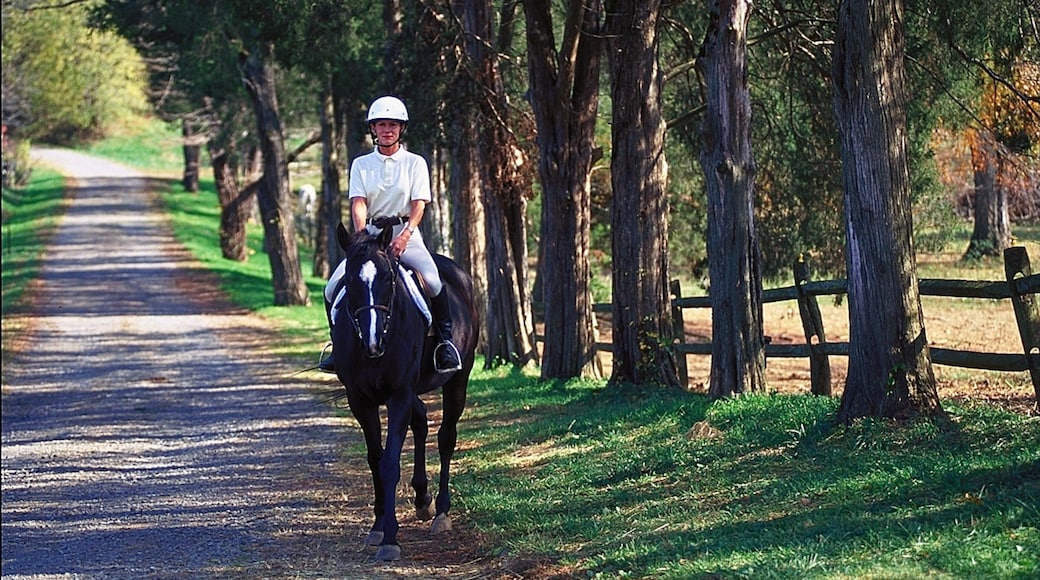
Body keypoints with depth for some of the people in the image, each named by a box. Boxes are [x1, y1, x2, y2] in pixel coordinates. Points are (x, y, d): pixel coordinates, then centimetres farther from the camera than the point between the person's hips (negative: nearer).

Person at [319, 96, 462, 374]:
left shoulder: (415, 163, 5)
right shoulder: (361, 164, 10)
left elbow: (419, 204, -4)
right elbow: (358, 203, -2)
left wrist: (404, 236, -22)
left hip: (406, 233, -2)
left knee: (432, 279, -30)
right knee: (333, 288, -14)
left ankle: (446, 341, -18)